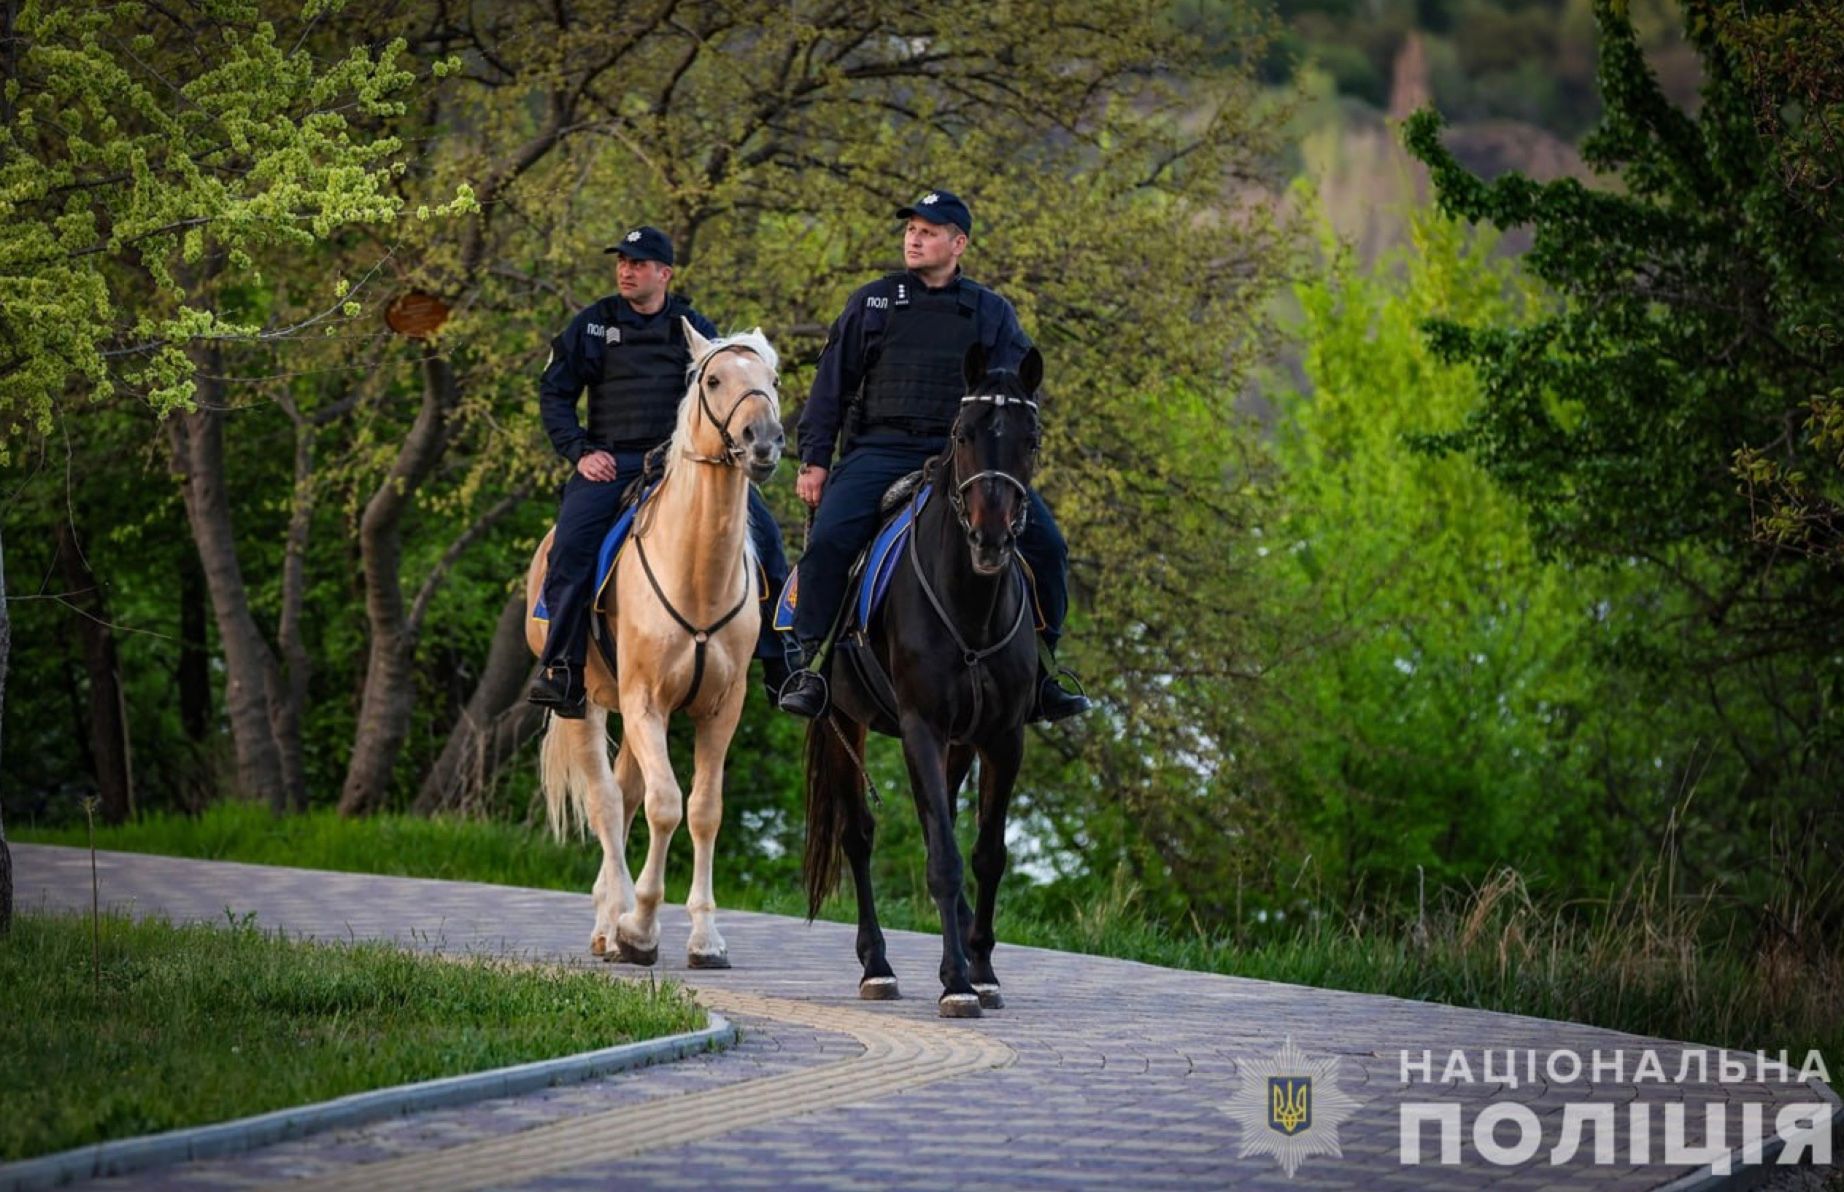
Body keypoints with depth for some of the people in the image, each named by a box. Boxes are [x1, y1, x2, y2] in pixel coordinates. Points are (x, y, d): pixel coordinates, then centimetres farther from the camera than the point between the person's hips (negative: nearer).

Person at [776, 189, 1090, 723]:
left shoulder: (992, 312, 14)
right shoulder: (871, 303, 14)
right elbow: (832, 385, 13)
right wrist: (814, 460, 4)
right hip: (880, 451, -1)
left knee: (1047, 546, -14)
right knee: (828, 539, -27)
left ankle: (1036, 671, -1)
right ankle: (811, 664, -14)